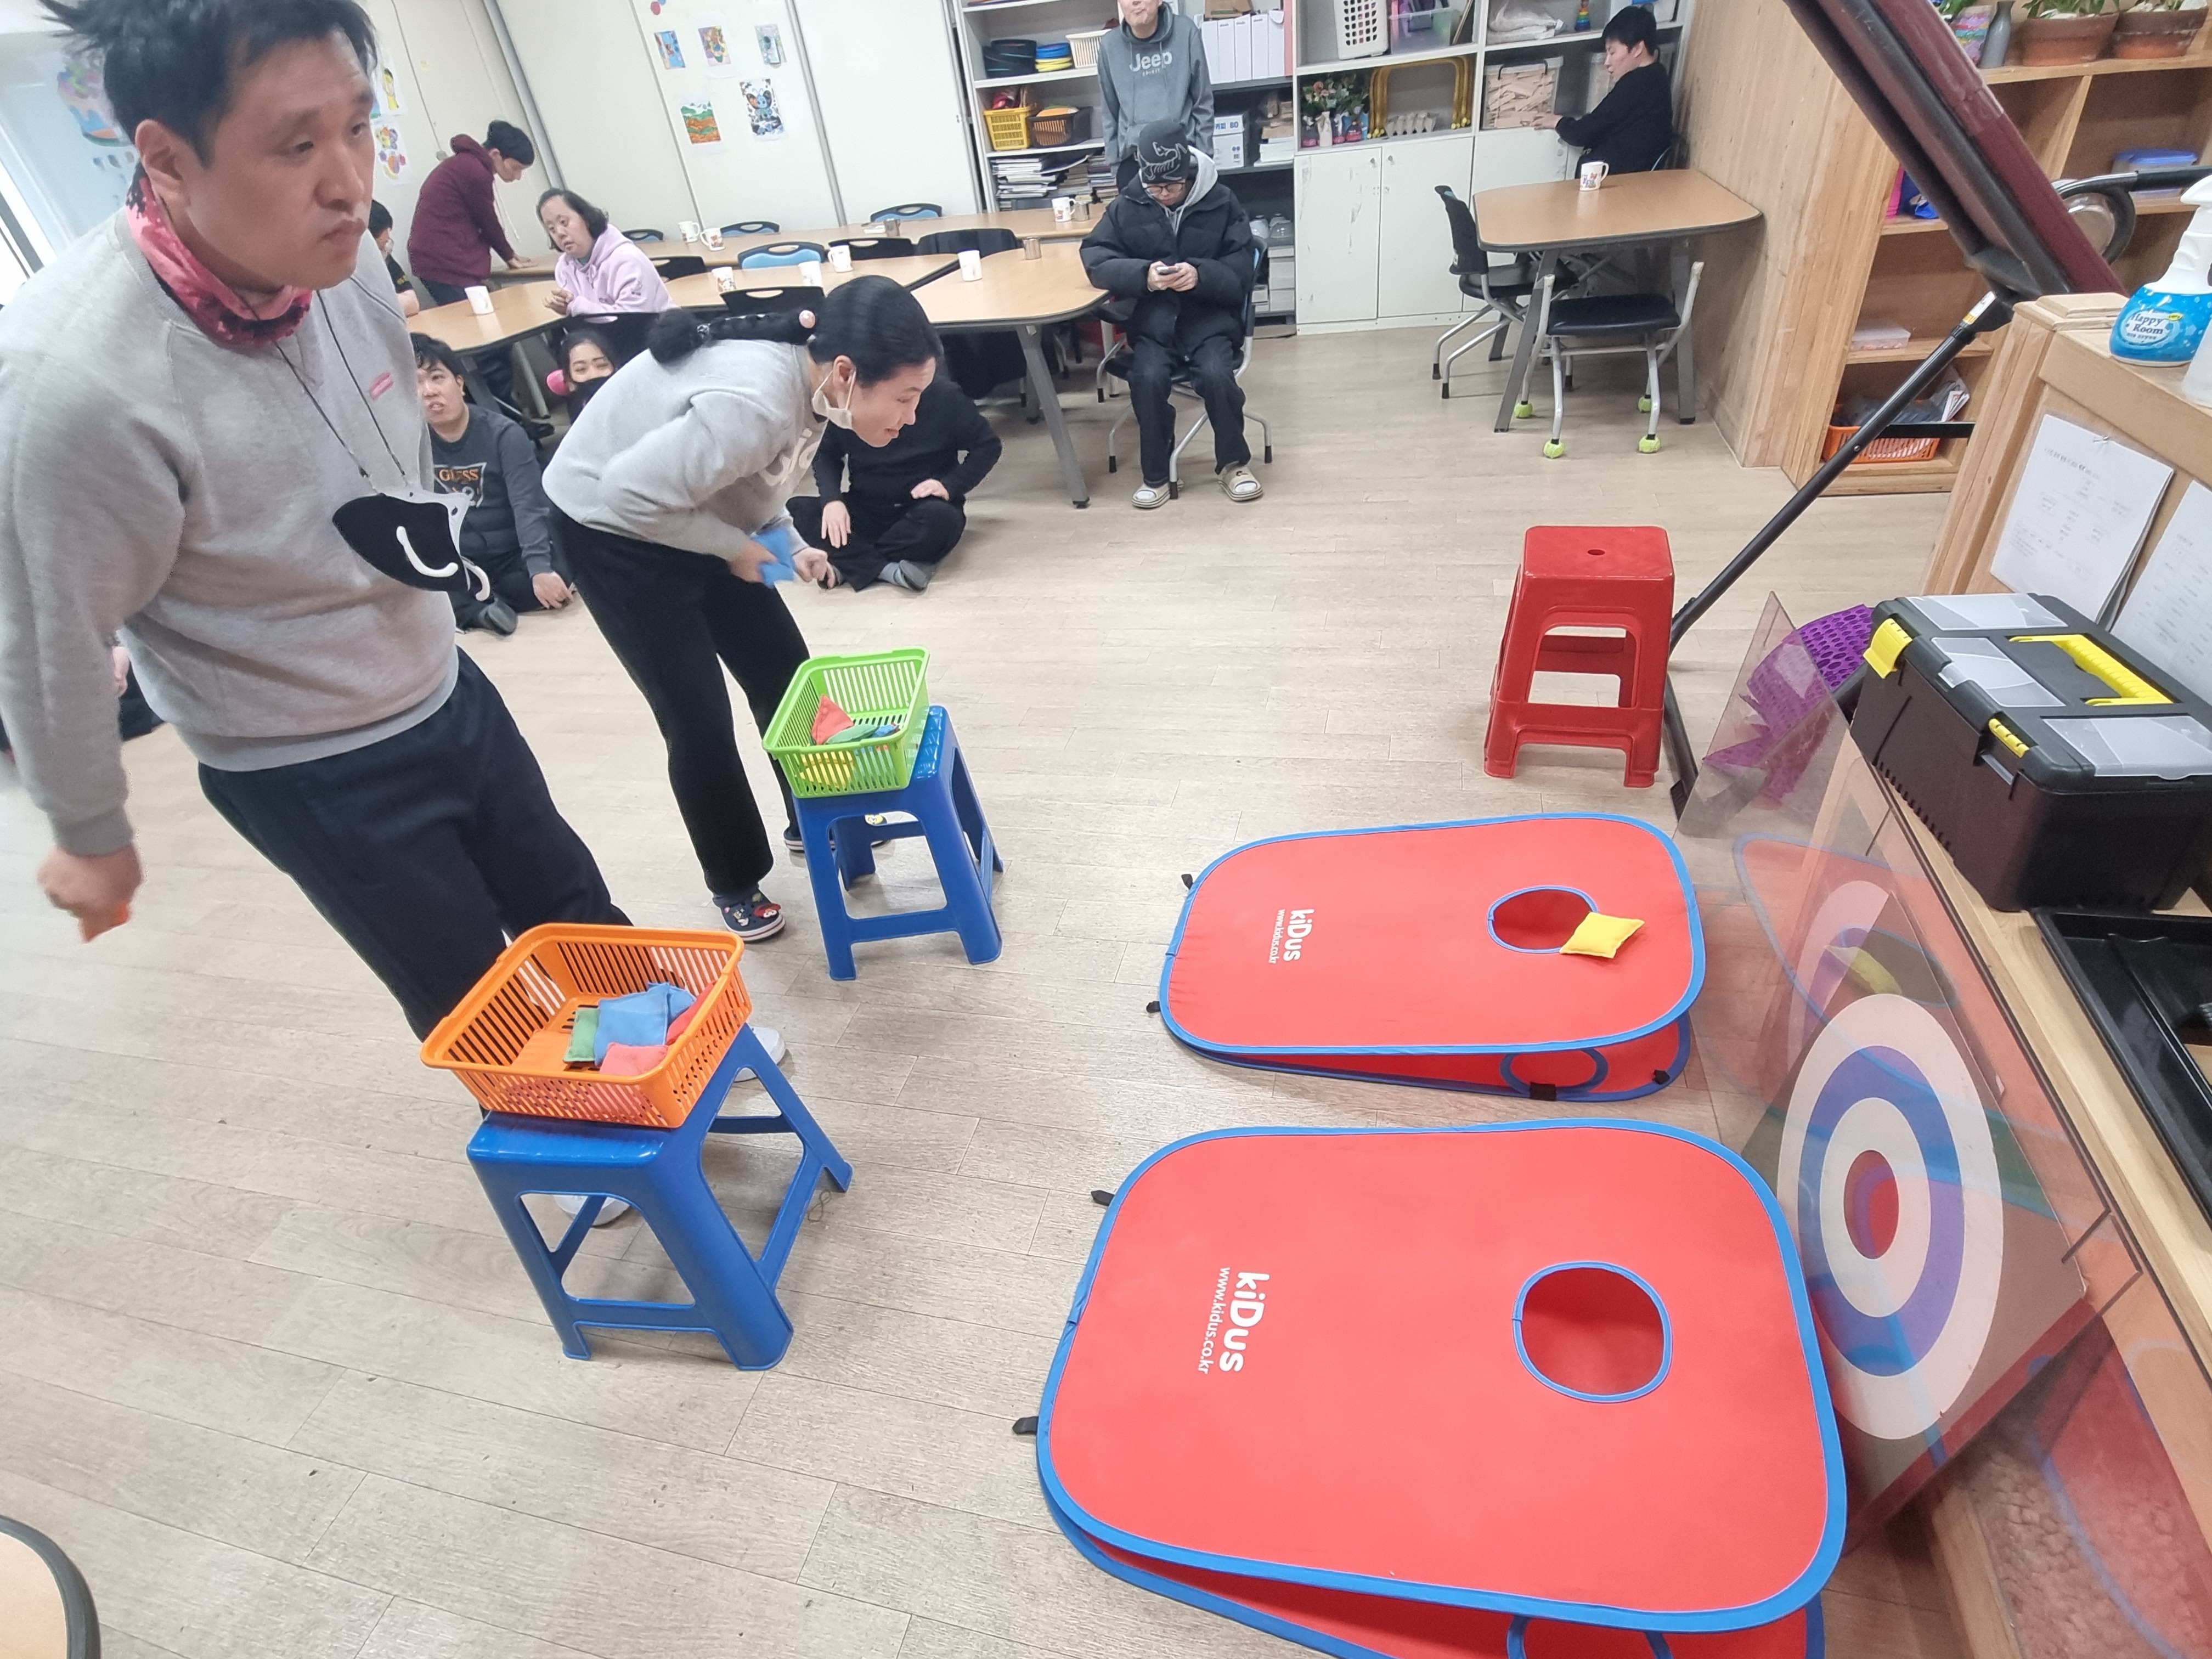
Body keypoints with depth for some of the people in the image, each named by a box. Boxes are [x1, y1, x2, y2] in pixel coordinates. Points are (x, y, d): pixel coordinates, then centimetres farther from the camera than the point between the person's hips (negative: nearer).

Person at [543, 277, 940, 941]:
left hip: (689, 512, 8)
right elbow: (629, 493, -31)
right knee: (699, 719, -5)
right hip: (613, 531, -8)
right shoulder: (754, 405, -37)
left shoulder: (807, 376, -11)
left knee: (784, 672, 9)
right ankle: (735, 884, 15)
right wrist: (736, 548, -20)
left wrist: (784, 543, -8)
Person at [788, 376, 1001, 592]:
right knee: (797, 509, -22)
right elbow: (826, 454, 5)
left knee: (940, 517, -38)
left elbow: (988, 445, -5)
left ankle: (846, 566, -21)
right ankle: (888, 570, -33)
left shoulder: (943, 395, -13)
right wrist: (831, 499, -15)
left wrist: (950, 485, -18)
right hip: (866, 511, 3)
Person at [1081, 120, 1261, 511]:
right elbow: (1095, 260, -5)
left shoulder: (1222, 202, -1)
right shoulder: (1127, 206, 2)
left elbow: (1240, 275, -3)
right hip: (1154, 321, 1)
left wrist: (1201, 275, -24)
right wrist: (1144, 275, -23)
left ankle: (1234, 463, -3)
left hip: (1210, 317, -1)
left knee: (1216, 375, -28)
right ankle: (1156, 475, -7)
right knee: (1147, 378, -27)